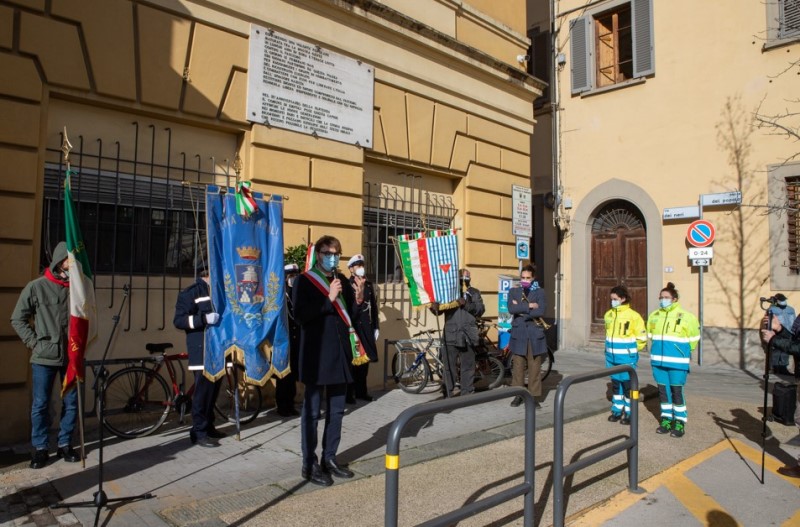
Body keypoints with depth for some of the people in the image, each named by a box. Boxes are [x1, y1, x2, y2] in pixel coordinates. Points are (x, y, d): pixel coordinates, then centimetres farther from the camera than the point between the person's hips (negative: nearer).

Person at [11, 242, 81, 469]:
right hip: (44, 357, -2)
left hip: (72, 356, 2)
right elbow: (18, 319, 3)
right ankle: (40, 448, 19)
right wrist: (34, 342, -4)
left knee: (71, 403, 9)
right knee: (40, 405, 5)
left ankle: (65, 444, 23)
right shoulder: (36, 286, -4)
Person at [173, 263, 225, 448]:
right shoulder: (190, 293, -5)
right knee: (203, 389, -8)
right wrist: (204, 318, -24)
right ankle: (198, 432, 0)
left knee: (214, 389, 11)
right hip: (202, 350, -7)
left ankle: (208, 426, 22)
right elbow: (179, 320, -13)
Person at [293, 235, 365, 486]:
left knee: (336, 411, 13)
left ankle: (329, 458, 25)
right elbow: (300, 315, -17)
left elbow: (351, 316, 12)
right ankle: (309, 465, 13)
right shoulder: (304, 281, -4)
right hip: (316, 355, -6)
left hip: (339, 354, 6)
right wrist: (329, 299, -22)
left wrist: (358, 298, -5)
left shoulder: (343, 282, 13)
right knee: (312, 411, 3)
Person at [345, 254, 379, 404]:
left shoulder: (369, 285, 15)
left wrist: (376, 326, 13)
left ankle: (361, 391, 21)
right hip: (352, 327, -5)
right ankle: (349, 393, 7)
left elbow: (374, 307, 15)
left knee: (365, 359, 9)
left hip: (367, 328, 6)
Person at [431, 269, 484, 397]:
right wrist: (434, 306, -20)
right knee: (449, 366, 3)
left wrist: (467, 304, -19)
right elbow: (439, 309, 3)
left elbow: (480, 309, -4)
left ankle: (467, 394, 16)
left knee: (468, 367, 7)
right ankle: (448, 394, 13)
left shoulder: (474, 293, 9)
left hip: (467, 336, 0)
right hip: (450, 335, 0)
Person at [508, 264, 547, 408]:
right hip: (519, 333, 1)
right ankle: (518, 395, 16)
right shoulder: (514, 291, 7)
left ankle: (535, 397, 12)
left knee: (535, 367, 3)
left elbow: (540, 311, -13)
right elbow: (511, 309, -10)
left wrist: (521, 310, -11)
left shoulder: (539, 292, 3)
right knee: (518, 366, 4)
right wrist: (529, 306, -13)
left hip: (535, 334, -1)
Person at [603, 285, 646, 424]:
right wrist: (612, 348, 14)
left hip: (626, 358, -5)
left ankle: (630, 412, 16)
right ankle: (617, 409, 26)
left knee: (628, 384, 3)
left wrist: (630, 350, 0)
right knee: (615, 384, 14)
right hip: (611, 357, 5)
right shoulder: (608, 315, 5)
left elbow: (642, 337, -6)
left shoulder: (633, 316, -13)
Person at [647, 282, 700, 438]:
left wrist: (685, 352, 7)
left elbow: (693, 337, 2)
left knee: (677, 391, 0)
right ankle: (666, 419, 23)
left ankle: (680, 422, 13)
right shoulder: (654, 316, 6)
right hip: (658, 361, 5)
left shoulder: (685, 317, -8)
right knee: (663, 390, 11)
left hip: (677, 361, -4)